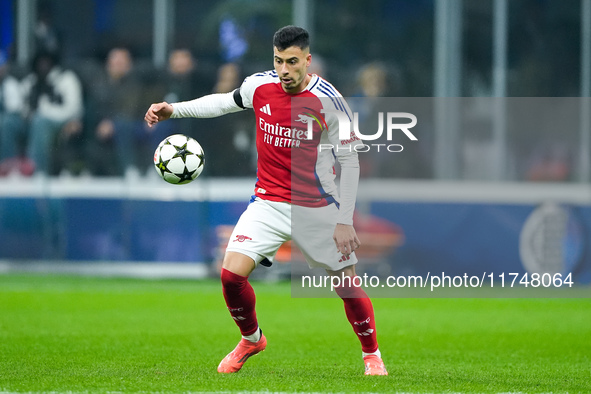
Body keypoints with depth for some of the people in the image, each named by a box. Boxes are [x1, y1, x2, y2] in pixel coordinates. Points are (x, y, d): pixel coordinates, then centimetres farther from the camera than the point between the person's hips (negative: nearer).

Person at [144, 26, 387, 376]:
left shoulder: (328, 100, -16)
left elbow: (349, 161, -10)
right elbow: (225, 102, 18)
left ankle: (372, 354, 28)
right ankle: (251, 339, 16)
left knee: (347, 284, 1)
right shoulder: (260, 86, -4)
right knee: (231, 273, -13)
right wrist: (174, 110, 11)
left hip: (317, 208, -3)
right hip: (268, 202, 3)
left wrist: (345, 221, -12)